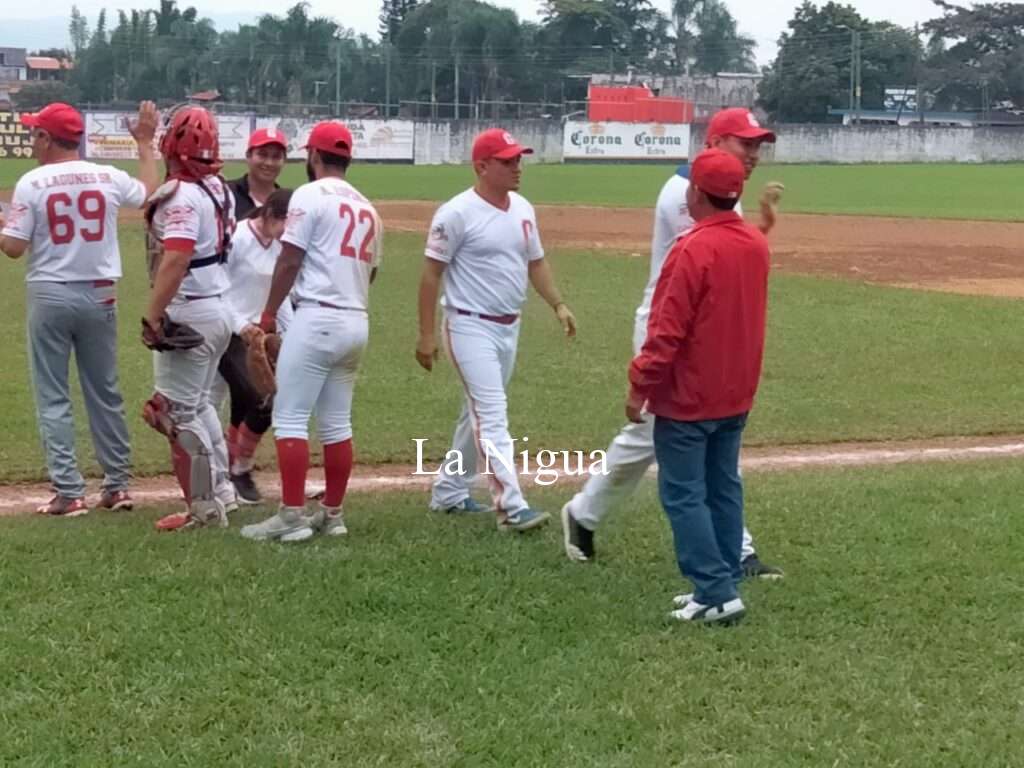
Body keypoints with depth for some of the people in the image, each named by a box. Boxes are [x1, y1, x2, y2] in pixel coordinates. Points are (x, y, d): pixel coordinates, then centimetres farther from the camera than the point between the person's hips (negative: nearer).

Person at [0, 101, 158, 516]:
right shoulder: (108, 177, -1)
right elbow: (151, 195, 19)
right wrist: (145, 143, 27)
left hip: (50, 295, -3)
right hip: (99, 295, 3)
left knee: (53, 398, 3)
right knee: (105, 393, 14)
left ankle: (69, 493, -1)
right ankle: (117, 485, 18)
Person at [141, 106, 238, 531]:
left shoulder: (182, 195, -19)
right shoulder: (220, 190, 7)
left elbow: (176, 259, -28)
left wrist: (152, 316, -28)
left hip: (189, 314, -9)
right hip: (218, 308, 9)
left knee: (178, 412, -1)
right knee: (197, 403, 22)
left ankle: (205, 508, 4)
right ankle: (220, 491, 27)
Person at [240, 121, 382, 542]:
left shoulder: (310, 194, -6)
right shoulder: (367, 207, 15)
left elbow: (290, 259, -10)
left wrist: (269, 314, -3)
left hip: (317, 318, -8)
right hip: (357, 322, 8)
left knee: (289, 418, -5)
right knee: (337, 423, 12)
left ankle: (292, 516, -9)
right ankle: (332, 513, 16)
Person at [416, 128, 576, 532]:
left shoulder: (523, 209, 8)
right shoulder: (457, 213, -14)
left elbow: (535, 262, 19)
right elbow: (431, 273, -12)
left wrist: (558, 305, 5)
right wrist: (427, 334, -14)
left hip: (509, 328, 8)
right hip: (471, 327, -8)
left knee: (480, 412, 16)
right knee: (492, 414, -13)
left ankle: (448, 491, 30)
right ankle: (511, 506, -17)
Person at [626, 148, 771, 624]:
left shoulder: (694, 250, -21)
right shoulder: (756, 244, 4)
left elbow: (668, 330, -20)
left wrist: (640, 385, -14)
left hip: (688, 397, -8)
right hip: (737, 394, 8)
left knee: (683, 495, -1)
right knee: (723, 489, 14)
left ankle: (717, 592, -5)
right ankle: (723, 585, 19)